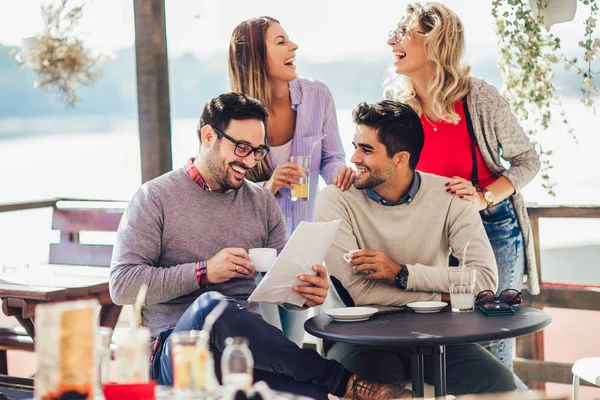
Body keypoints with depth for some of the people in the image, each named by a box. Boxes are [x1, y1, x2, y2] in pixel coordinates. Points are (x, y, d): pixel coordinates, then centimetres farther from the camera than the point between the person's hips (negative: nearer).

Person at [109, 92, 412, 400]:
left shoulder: (262, 202, 17)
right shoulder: (155, 198, 3)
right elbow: (121, 285, -6)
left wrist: (304, 293, -9)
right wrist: (204, 272, -15)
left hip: (247, 347, 2)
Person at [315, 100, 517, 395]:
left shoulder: (448, 198, -3)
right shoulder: (336, 200, -8)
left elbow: (485, 279, -14)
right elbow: (357, 292, -18)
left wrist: (401, 273, -21)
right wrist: (445, 295, -14)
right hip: (360, 335, -3)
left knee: (496, 381, -24)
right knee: (374, 377, -37)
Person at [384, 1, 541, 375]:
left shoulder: (481, 99, -14)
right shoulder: (395, 101, -4)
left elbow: (527, 160, -3)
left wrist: (484, 197, -17)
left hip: (492, 228, -3)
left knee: (492, 353, -1)